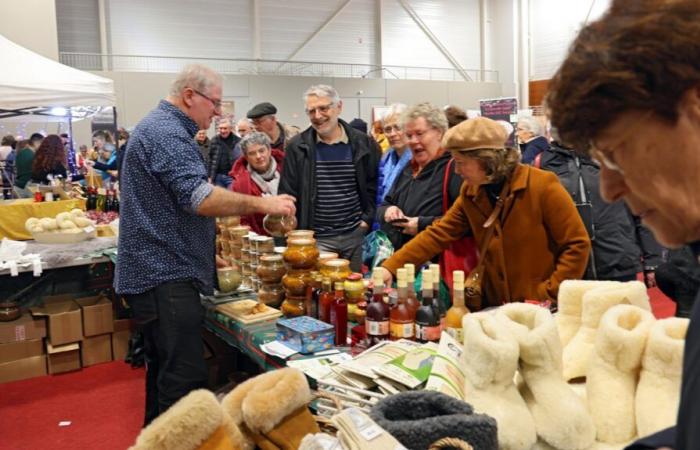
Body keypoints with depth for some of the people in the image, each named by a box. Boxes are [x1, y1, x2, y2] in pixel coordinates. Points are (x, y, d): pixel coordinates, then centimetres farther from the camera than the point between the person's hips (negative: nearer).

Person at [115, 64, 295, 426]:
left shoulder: (160, 127, 20)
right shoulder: (168, 134, -15)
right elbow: (200, 197, -26)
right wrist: (262, 204, -19)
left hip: (157, 271, 11)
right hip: (166, 274, -11)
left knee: (164, 369, 19)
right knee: (186, 380, -9)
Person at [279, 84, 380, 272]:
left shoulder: (364, 144, 1)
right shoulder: (297, 147, 0)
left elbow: (376, 186, 6)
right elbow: (287, 195, 0)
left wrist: (368, 219, -3)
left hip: (356, 235, 1)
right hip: (316, 238, -1)